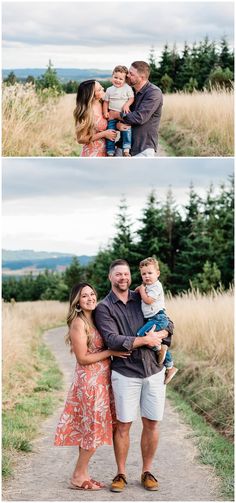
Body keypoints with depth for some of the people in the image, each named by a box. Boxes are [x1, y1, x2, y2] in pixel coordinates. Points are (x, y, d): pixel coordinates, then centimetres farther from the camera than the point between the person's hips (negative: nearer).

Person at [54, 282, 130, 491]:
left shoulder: (95, 319, 10)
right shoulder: (78, 323, -15)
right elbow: (83, 358, -16)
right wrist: (111, 352, -13)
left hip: (101, 379, 8)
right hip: (89, 380, -8)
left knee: (89, 429, 12)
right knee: (93, 429, -2)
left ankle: (83, 474, 20)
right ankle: (78, 477, 8)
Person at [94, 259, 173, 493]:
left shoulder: (142, 298, 9)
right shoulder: (104, 308, -3)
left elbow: (168, 323, 10)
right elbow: (113, 340, -15)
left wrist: (159, 335, -12)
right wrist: (146, 340, -16)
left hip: (154, 370, 3)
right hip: (125, 373, -3)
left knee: (151, 423, 7)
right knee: (123, 425, 1)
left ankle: (147, 472, 19)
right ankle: (120, 474, 14)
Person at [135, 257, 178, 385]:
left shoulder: (156, 286, -12)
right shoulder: (147, 286, 16)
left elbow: (148, 300, -19)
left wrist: (142, 290, -6)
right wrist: (140, 289, 11)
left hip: (158, 318, -10)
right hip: (152, 319, 10)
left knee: (141, 333, -24)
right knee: (163, 345, 14)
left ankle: (159, 349, -9)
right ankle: (169, 367, 22)